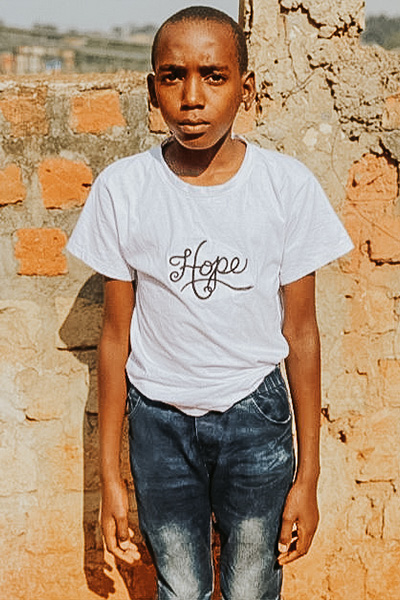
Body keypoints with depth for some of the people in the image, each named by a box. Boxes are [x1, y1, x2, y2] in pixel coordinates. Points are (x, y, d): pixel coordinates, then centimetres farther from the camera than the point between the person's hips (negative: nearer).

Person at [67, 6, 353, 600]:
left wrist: (308, 476, -2)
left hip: (256, 416, 0)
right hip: (160, 420, 1)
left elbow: (301, 332, -4)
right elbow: (116, 335, -3)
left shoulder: (287, 185, -11)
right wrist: (110, 476, 0)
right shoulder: (121, 189, -10)